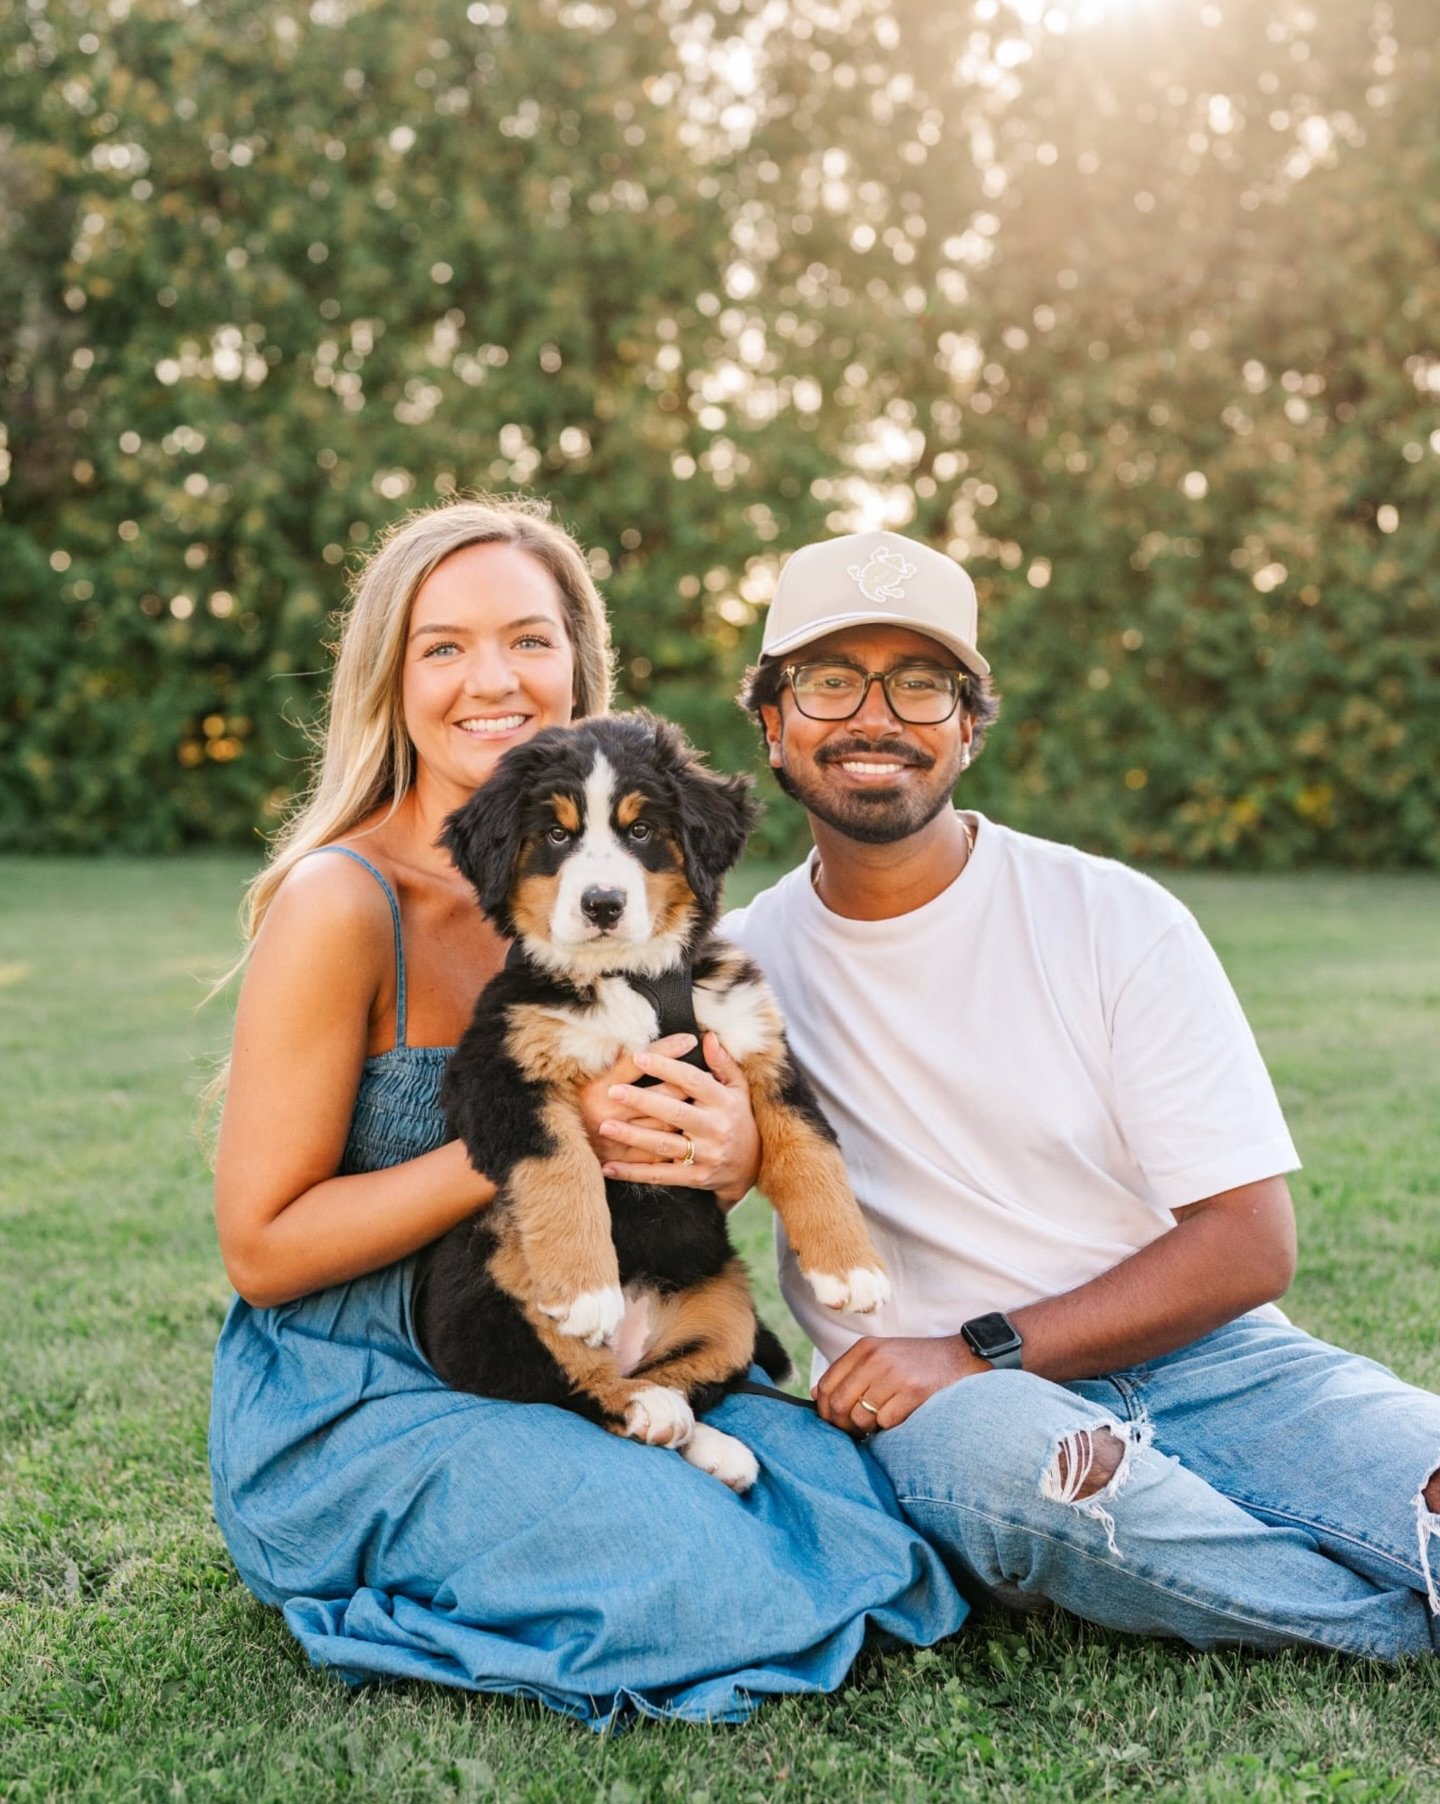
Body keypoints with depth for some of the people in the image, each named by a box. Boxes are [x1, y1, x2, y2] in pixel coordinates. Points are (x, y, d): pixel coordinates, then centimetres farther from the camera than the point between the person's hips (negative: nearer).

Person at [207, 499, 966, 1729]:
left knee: (847, 1489, -11)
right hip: (341, 1414, -6)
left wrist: (731, 1154, -15)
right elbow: (262, 1248, -15)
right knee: (714, 1573, -24)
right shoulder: (341, 903, -17)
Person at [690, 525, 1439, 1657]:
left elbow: (1250, 1244, -5)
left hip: (1198, 1354, -1)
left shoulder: (1117, 923, -1)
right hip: (941, 1400, 1)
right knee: (1022, 1454, -36)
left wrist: (979, 1349, -15)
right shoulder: (734, 968, 5)